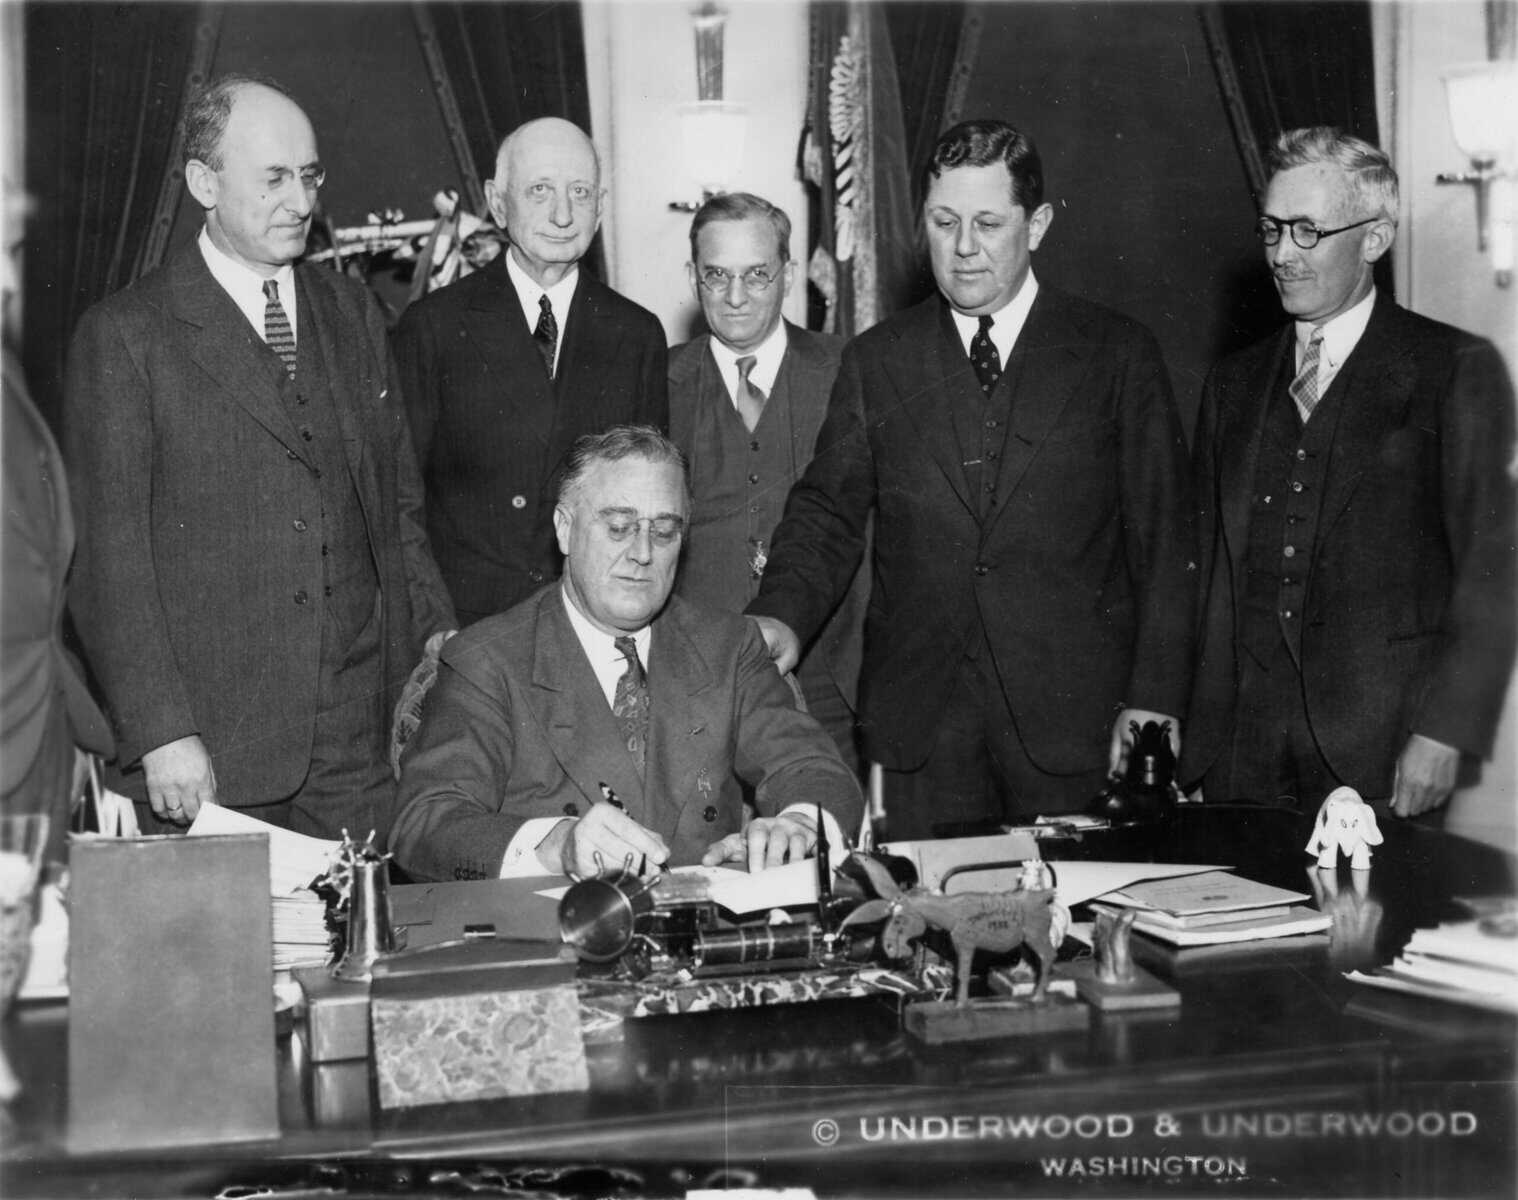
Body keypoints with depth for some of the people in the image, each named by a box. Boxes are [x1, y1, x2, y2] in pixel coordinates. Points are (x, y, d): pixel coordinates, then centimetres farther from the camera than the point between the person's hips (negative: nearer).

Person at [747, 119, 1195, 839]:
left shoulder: (1116, 355, 4)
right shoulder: (877, 361, 10)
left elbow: (1163, 542, 2)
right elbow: (827, 513, 6)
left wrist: (1154, 700, -5)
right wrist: (783, 616, -14)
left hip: (1075, 722, -1)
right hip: (919, 722, 1)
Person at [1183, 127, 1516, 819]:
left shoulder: (1457, 371, 0)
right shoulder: (1232, 385, 14)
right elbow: (1215, 570, 12)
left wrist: (1445, 732, -13)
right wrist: (1199, 734, 6)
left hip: (1380, 750, -3)